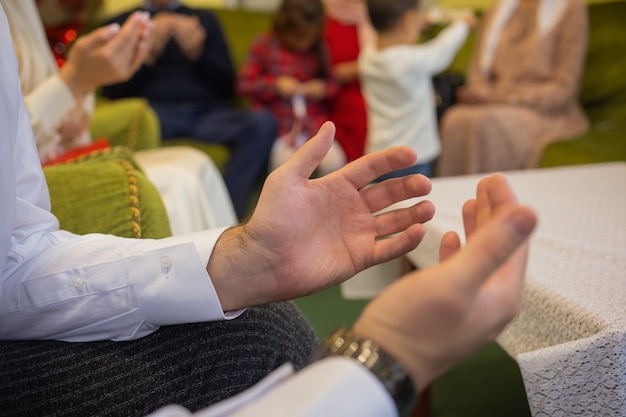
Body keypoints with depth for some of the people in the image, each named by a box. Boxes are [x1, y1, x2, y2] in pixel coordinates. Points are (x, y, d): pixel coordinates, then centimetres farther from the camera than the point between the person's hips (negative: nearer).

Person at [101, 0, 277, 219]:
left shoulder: (205, 19, 25)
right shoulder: (121, 23, 20)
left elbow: (227, 88, 15)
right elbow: (112, 92, 7)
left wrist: (198, 53, -2)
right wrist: (147, 54, -7)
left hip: (207, 111, 2)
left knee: (263, 121, -29)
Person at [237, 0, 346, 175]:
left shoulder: (319, 48, 6)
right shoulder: (265, 45, -1)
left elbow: (332, 82, 16)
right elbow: (243, 84, -2)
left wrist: (324, 87, -7)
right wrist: (275, 85, -14)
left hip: (313, 122, 2)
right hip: (277, 123, -2)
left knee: (334, 161, -22)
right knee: (284, 159, -31)